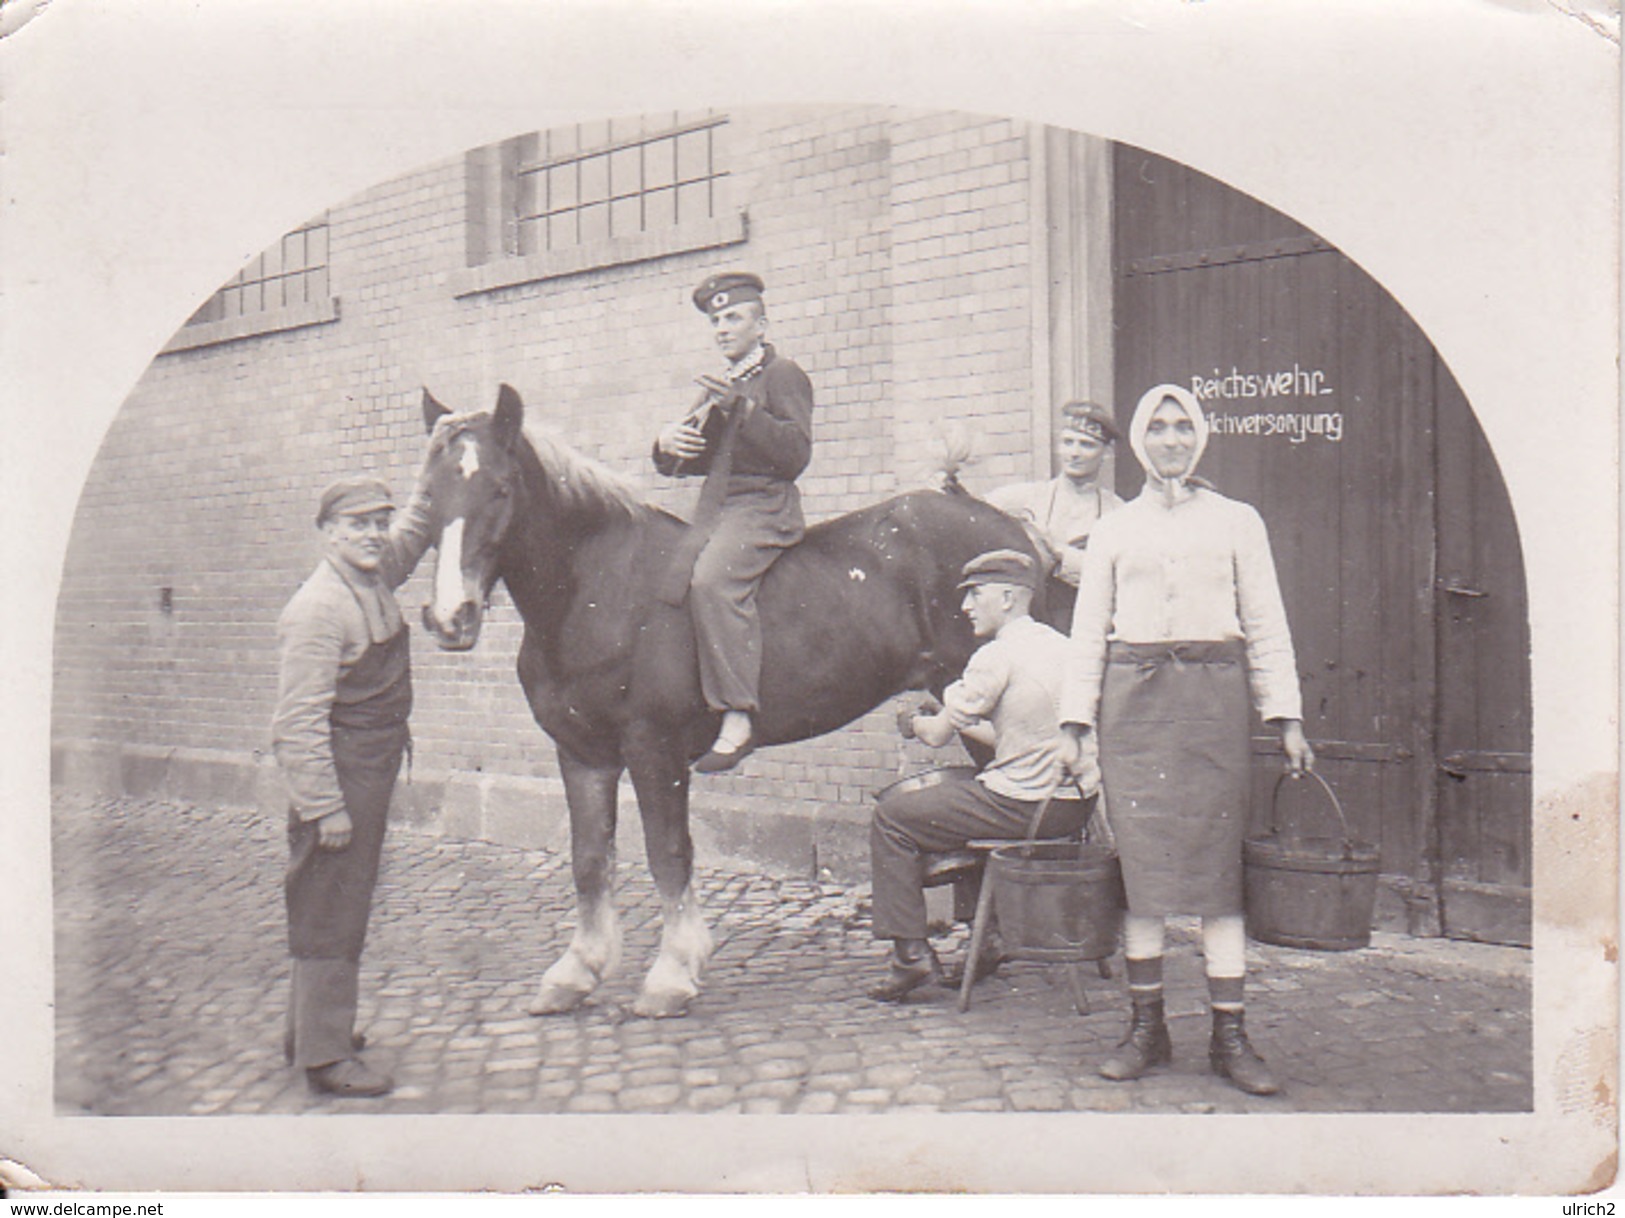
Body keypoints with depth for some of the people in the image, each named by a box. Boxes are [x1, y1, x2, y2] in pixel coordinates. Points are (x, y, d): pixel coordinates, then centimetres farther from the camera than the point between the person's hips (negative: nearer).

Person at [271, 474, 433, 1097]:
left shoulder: (376, 577, 5)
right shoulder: (319, 608, -20)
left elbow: (417, 529, 24)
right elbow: (298, 721, -22)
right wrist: (324, 807, -23)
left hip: (373, 772, 9)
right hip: (338, 773, -9)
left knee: (345, 901, 19)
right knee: (329, 911, -1)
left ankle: (313, 1029, 34)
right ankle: (325, 1055, 10)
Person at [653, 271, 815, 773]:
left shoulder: (783, 375, 2)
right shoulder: (718, 388, 27)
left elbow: (796, 454, -12)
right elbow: (689, 461, 25)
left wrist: (742, 409, -19)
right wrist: (668, 445, 1)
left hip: (765, 508, -8)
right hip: (713, 510, 8)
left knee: (712, 580, -32)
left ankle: (738, 717, -33)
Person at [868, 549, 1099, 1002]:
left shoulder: (996, 656, -12)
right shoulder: (1061, 645, 13)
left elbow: (938, 736, -7)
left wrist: (914, 722, 14)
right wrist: (957, 720, 27)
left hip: (1024, 807, -9)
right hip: (1077, 805, 9)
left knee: (893, 816, 3)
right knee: (960, 788, 32)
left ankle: (910, 952, 1)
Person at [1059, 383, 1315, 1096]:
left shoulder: (1237, 522, 12)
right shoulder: (1114, 529, 14)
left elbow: (1267, 628, 9)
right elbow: (1089, 631, 11)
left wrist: (1287, 718, 0)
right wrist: (1077, 722, 3)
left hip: (1214, 695, -1)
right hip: (1134, 695, 1)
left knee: (1218, 863, -3)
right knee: (1139, 862, -1)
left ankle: (1229, 1035, 3)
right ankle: (1146, 1025, 9)